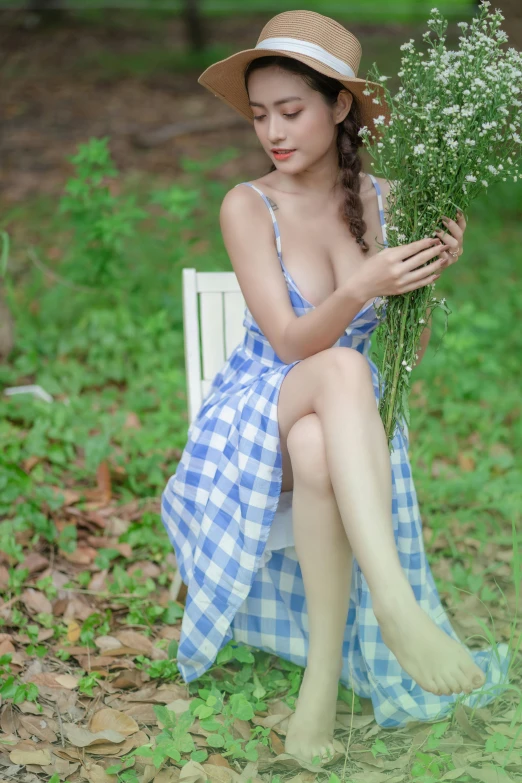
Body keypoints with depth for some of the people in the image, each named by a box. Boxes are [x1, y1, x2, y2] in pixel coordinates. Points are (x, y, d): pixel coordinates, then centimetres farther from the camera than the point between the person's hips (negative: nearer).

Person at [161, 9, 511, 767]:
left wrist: (429, 273, -20)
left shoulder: (385, 201, -2)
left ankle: (326, 675, -30)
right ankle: (398, 610, -48)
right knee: (344, 368, -38)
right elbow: (291, 342, -17)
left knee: (317, 455, -37)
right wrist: (360, 288, -35)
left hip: (343, 421, 2)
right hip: (260, 410, -2)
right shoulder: (248, 206, -10)